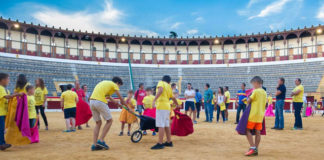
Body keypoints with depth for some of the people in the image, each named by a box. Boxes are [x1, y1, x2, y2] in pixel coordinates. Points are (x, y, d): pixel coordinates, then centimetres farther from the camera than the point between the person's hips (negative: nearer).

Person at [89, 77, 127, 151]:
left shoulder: (104, 83, 31)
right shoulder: (114, 84, 8)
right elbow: (121, 98, 10)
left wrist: (116, 102, 47)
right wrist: (126, 106, 24)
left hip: (91, 101, 8)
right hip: (100, 102, -8)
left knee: (98, 123, 16)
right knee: (109, 121, 5)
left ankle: (94, 145, 11)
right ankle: (101, 141, 0)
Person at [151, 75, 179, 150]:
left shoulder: (161, 83, 1)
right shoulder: (169, 87, 20)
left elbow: (160, 90, -21)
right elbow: (173, 98, 31)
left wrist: (154, 100, -28)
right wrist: (177, 105, 49)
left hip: (161, 106, -8)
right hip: (167, 107, 8)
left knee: (161, 125, -9)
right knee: (166, 125, 15)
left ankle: (160, 144, -10)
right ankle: (169, 142, 23)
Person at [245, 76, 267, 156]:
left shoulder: (255, 91, -11)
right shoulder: (264, 92, 12)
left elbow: (248, 101, -9)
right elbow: (264, 103, 17)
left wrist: (248, 98, 11)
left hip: (253, 114, -8)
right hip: (261, 115, 8)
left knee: (248, 130, -2)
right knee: (258, 132, 7)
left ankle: (252, 148, -8)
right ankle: (255, 150, 11)